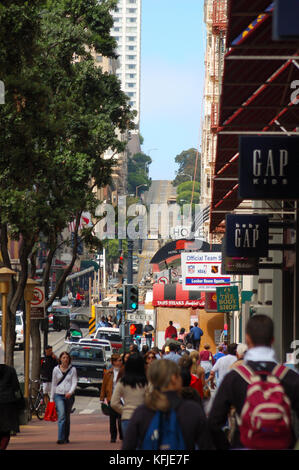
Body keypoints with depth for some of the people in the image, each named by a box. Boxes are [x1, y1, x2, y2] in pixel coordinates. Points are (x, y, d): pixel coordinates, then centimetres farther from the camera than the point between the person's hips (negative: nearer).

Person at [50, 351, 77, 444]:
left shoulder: (72, 369, 4)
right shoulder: (56, 369, 6)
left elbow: (74, 382, -2)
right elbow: (54, 384, 11)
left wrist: (70, 392, -20)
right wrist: (51, 398, 10)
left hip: (69, 396, 1)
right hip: (59, 395, -1)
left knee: (67, 417, 9)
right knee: (61, 415, -17)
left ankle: (66, 438, 20)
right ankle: (60, 438, -23)